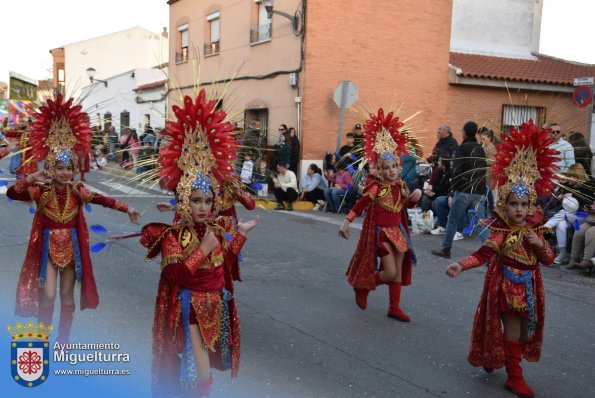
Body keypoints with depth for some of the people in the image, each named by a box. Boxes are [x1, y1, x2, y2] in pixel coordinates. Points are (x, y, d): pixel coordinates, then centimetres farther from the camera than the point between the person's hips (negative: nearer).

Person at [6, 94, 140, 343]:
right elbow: (11, 194, -22)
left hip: (71, 248, 2)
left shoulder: (77, 191, -4)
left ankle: (63, 339, 27)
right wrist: (31, 179, -38)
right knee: (48, 295, -5)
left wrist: (127, 209, -16)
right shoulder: (41, 191, -10)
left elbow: (103, 200, -8)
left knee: (67, 295, 11)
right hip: (48, 248, -2)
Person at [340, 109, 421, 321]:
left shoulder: (400, 185, 2)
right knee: (390, 273, -8)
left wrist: (416, 196, -3)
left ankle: (394, 308, 20)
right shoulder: (376, 187, -16)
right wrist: (347, 222, -26)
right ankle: (362, 286, 17)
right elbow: (361, 204, -18)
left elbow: (407, 204, 17)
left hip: (398, 231, 7)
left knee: (399, 271, 9)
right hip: (381, 232, -6)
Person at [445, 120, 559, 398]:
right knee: (512, 329, 0)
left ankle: (494, 359, 40)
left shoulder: (535, 230, 0)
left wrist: (540, 245, -17)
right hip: (507, 286, -7)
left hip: (528, 287, 7)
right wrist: (461, 265, -46)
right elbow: (483, 254, -29)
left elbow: (549, 260, 4)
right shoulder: (501, 231, -17)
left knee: (526, 329, 19)